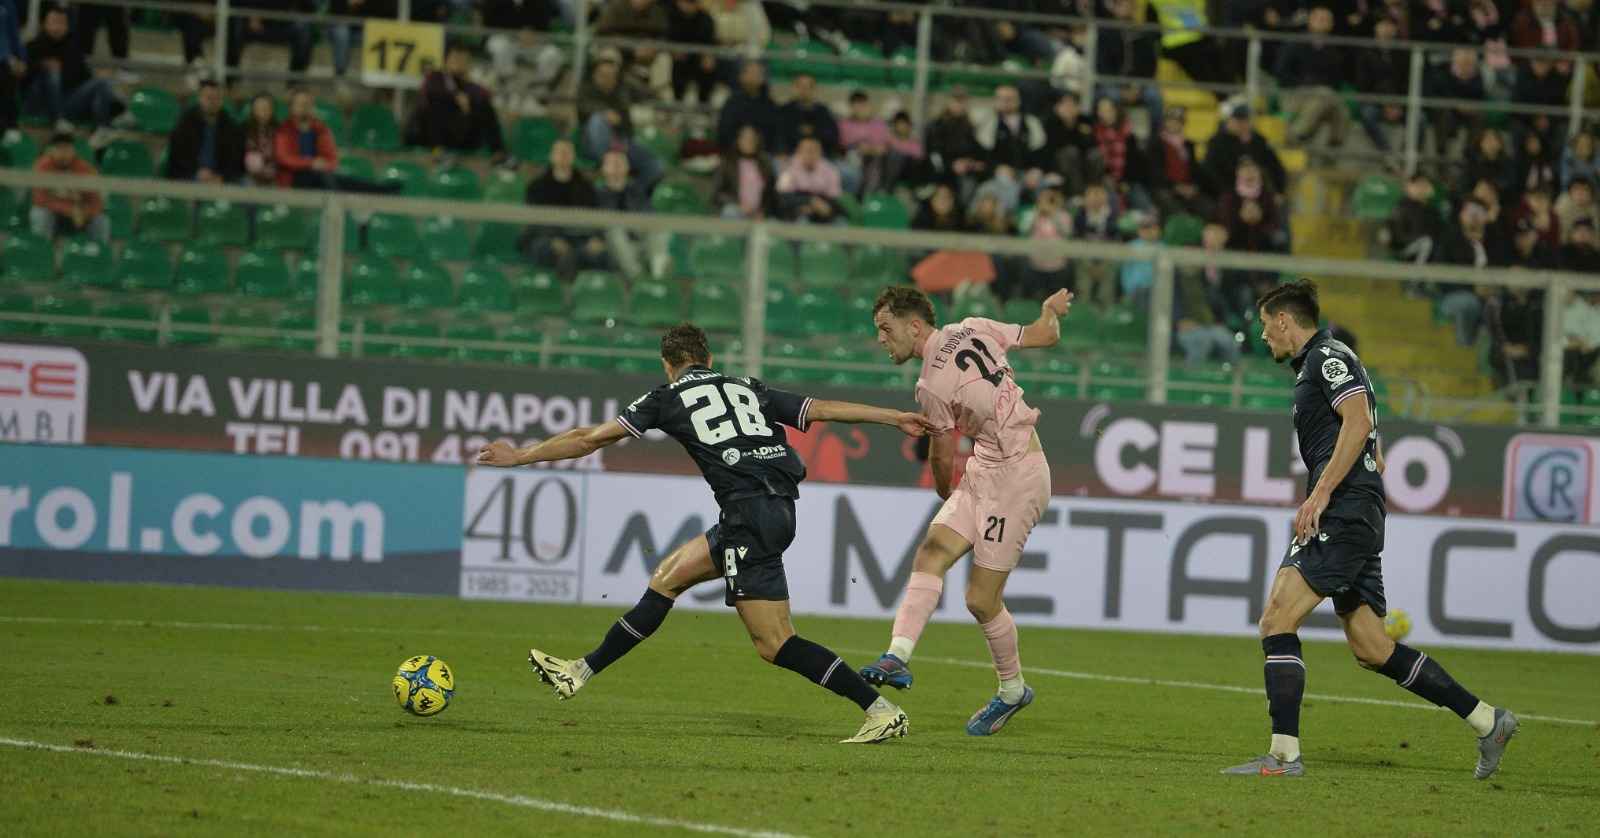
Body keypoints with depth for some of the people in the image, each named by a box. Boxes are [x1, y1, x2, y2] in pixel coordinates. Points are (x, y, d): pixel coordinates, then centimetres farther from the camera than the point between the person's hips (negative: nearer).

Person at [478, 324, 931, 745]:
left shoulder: (668, 398, 8)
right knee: (668, 576, 19)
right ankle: (582, 672, 24)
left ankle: (882, 711, -12)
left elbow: (591, 438, 11)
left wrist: (521, 456, 21)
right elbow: (823, 409, 18)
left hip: (749, 513, -8)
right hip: (779, 507, 8)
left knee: (774, 643, -6)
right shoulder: (749, 388, 21)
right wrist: (896, 418, 25)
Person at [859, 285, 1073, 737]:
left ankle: (1013, 690, 17)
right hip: (984, 473, 9)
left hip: (1015, 478, -9)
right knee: (931, 554, -6)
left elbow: (942, 458, -2)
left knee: (981, 601, -2)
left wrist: (946, 493, 19)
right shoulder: (973, 328, 3)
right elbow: (1045, 335, 12)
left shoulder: (931, 385, -17)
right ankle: (897, 656, -19)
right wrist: (1052, 309, 36)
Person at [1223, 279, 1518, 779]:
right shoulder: (1316, 365, 26)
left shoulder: (1327, 357, -4)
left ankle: (1283, 754, -20)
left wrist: (1320, 494, -23)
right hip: (1354, 518, 10)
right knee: (1371, 650, 9)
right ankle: (1486, 722, 12)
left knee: (1277, 620, -15)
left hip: (1342, 514, -10)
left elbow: (1358, 423, -19)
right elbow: (1373, 451, 30)